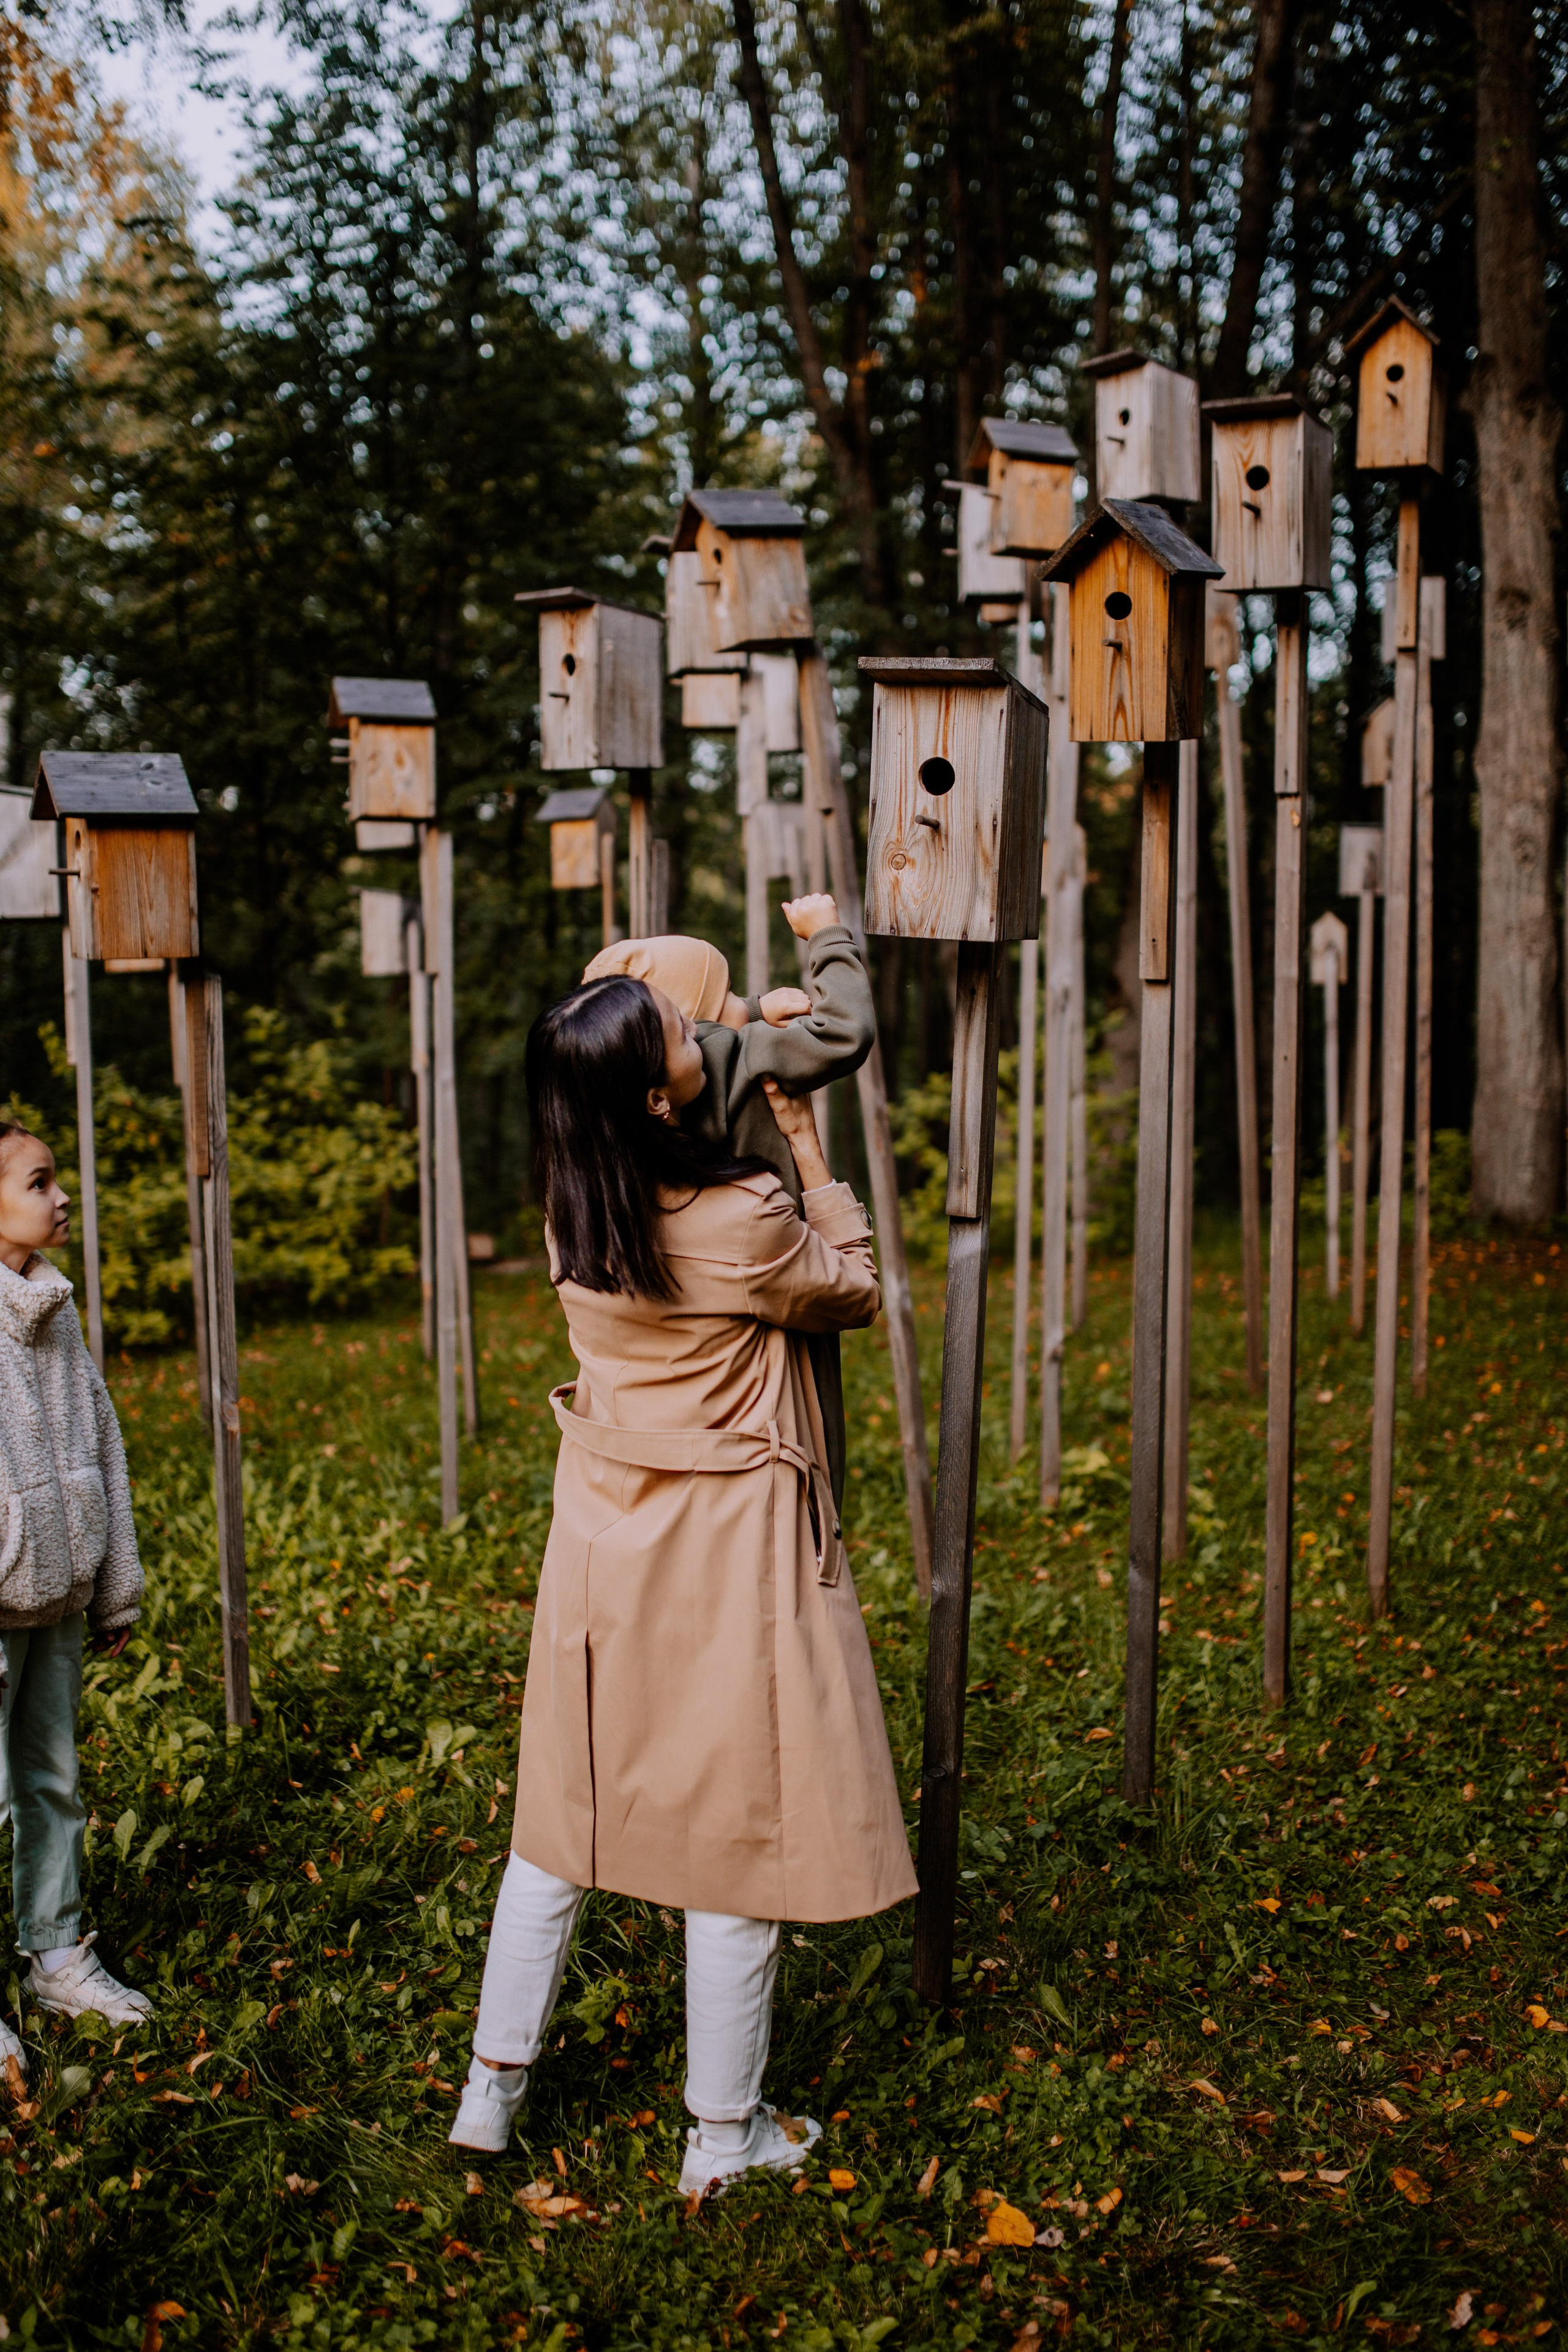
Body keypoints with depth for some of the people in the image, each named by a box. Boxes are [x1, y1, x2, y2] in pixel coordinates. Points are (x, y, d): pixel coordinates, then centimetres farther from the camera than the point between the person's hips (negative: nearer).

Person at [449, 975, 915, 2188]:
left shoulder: (573, 1215, -4)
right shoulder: (745, 1221, -23)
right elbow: (855, 1293, -2)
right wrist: (808, 1144, 3)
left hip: (601, 1540, 6)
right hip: (724, 1555, -6)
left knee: (565, 1816, 18)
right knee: (735, 1836, 8)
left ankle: (492, 2088, 29)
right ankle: (725, 2133, 22)